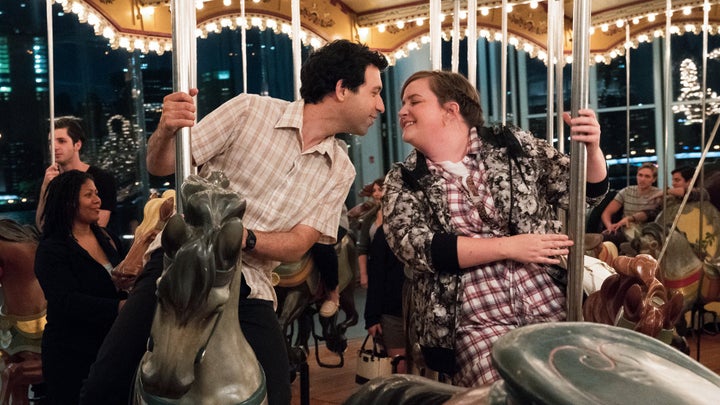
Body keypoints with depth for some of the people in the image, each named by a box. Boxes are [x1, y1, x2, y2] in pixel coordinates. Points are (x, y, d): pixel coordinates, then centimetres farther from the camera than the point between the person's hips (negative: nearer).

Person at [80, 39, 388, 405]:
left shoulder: (340, 171, 6)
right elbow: (160, 167, -3)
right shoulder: (250, 110, -4)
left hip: (248, 290, 3)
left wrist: (246, 238, -23)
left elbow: (296, 247, -3)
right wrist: (166, 130, -25)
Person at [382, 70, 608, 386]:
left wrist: (591, 147, -10)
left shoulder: (513, 144, 7)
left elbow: (584, 193, 11)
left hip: (553, 307, 2)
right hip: (477, 324, -1)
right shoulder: (402, 180, 6)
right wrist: (509, 246, -12)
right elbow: (414, 245, -9)